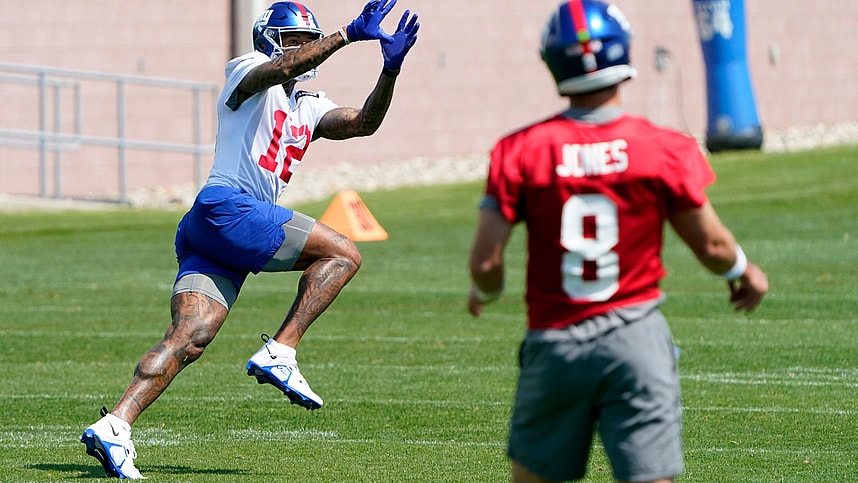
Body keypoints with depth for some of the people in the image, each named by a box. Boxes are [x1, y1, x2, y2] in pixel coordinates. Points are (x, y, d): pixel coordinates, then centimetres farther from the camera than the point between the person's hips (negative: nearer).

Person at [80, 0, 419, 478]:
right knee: (343, 254, -7)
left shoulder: (309, 108, 28)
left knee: (192, 337, -6)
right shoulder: (247, 71, 5)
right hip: (226, 206, -8)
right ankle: (279, 353, -12)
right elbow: (282, 68, -18)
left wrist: (391, 68, 1)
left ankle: (114, 425, -15)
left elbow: (363, 122, 16)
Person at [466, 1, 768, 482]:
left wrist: (485, 291, 18)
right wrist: (746, 272, 27)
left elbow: (486, 262, -6)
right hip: (634, 335, -1)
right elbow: (713, 247, 4)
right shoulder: (665, 151, -7)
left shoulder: (521, 152, -7)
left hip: (554, 342, 1)